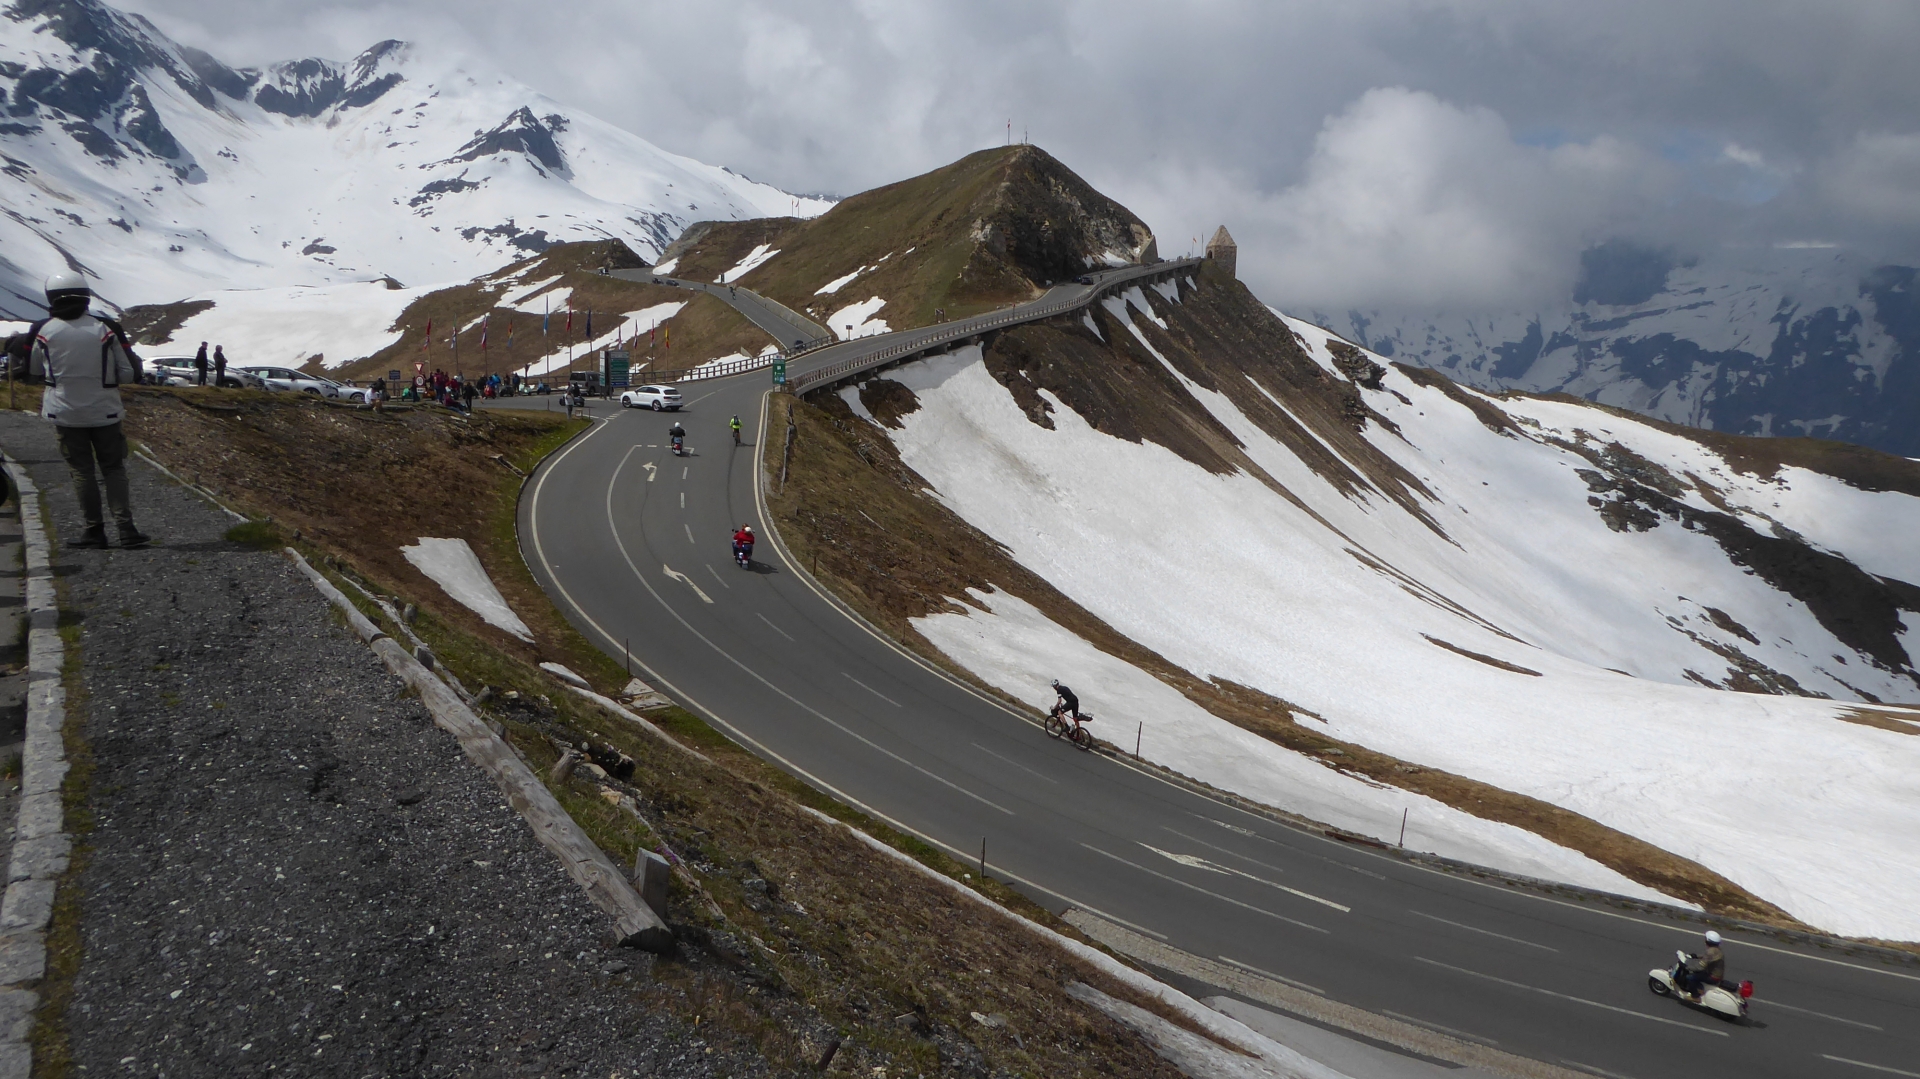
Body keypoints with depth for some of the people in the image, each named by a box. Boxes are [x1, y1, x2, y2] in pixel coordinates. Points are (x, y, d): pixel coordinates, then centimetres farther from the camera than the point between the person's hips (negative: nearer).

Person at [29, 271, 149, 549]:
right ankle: (126, 528, -1)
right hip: (104, 412, 0)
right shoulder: (106, 329, -8)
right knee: (113, 470, 8)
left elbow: (33, 373, 8)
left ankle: (94, 530, 8)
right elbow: (127, 374, -5)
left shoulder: (43, 332, -5)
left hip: (66, 414, 0)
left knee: (82, 472, 8)